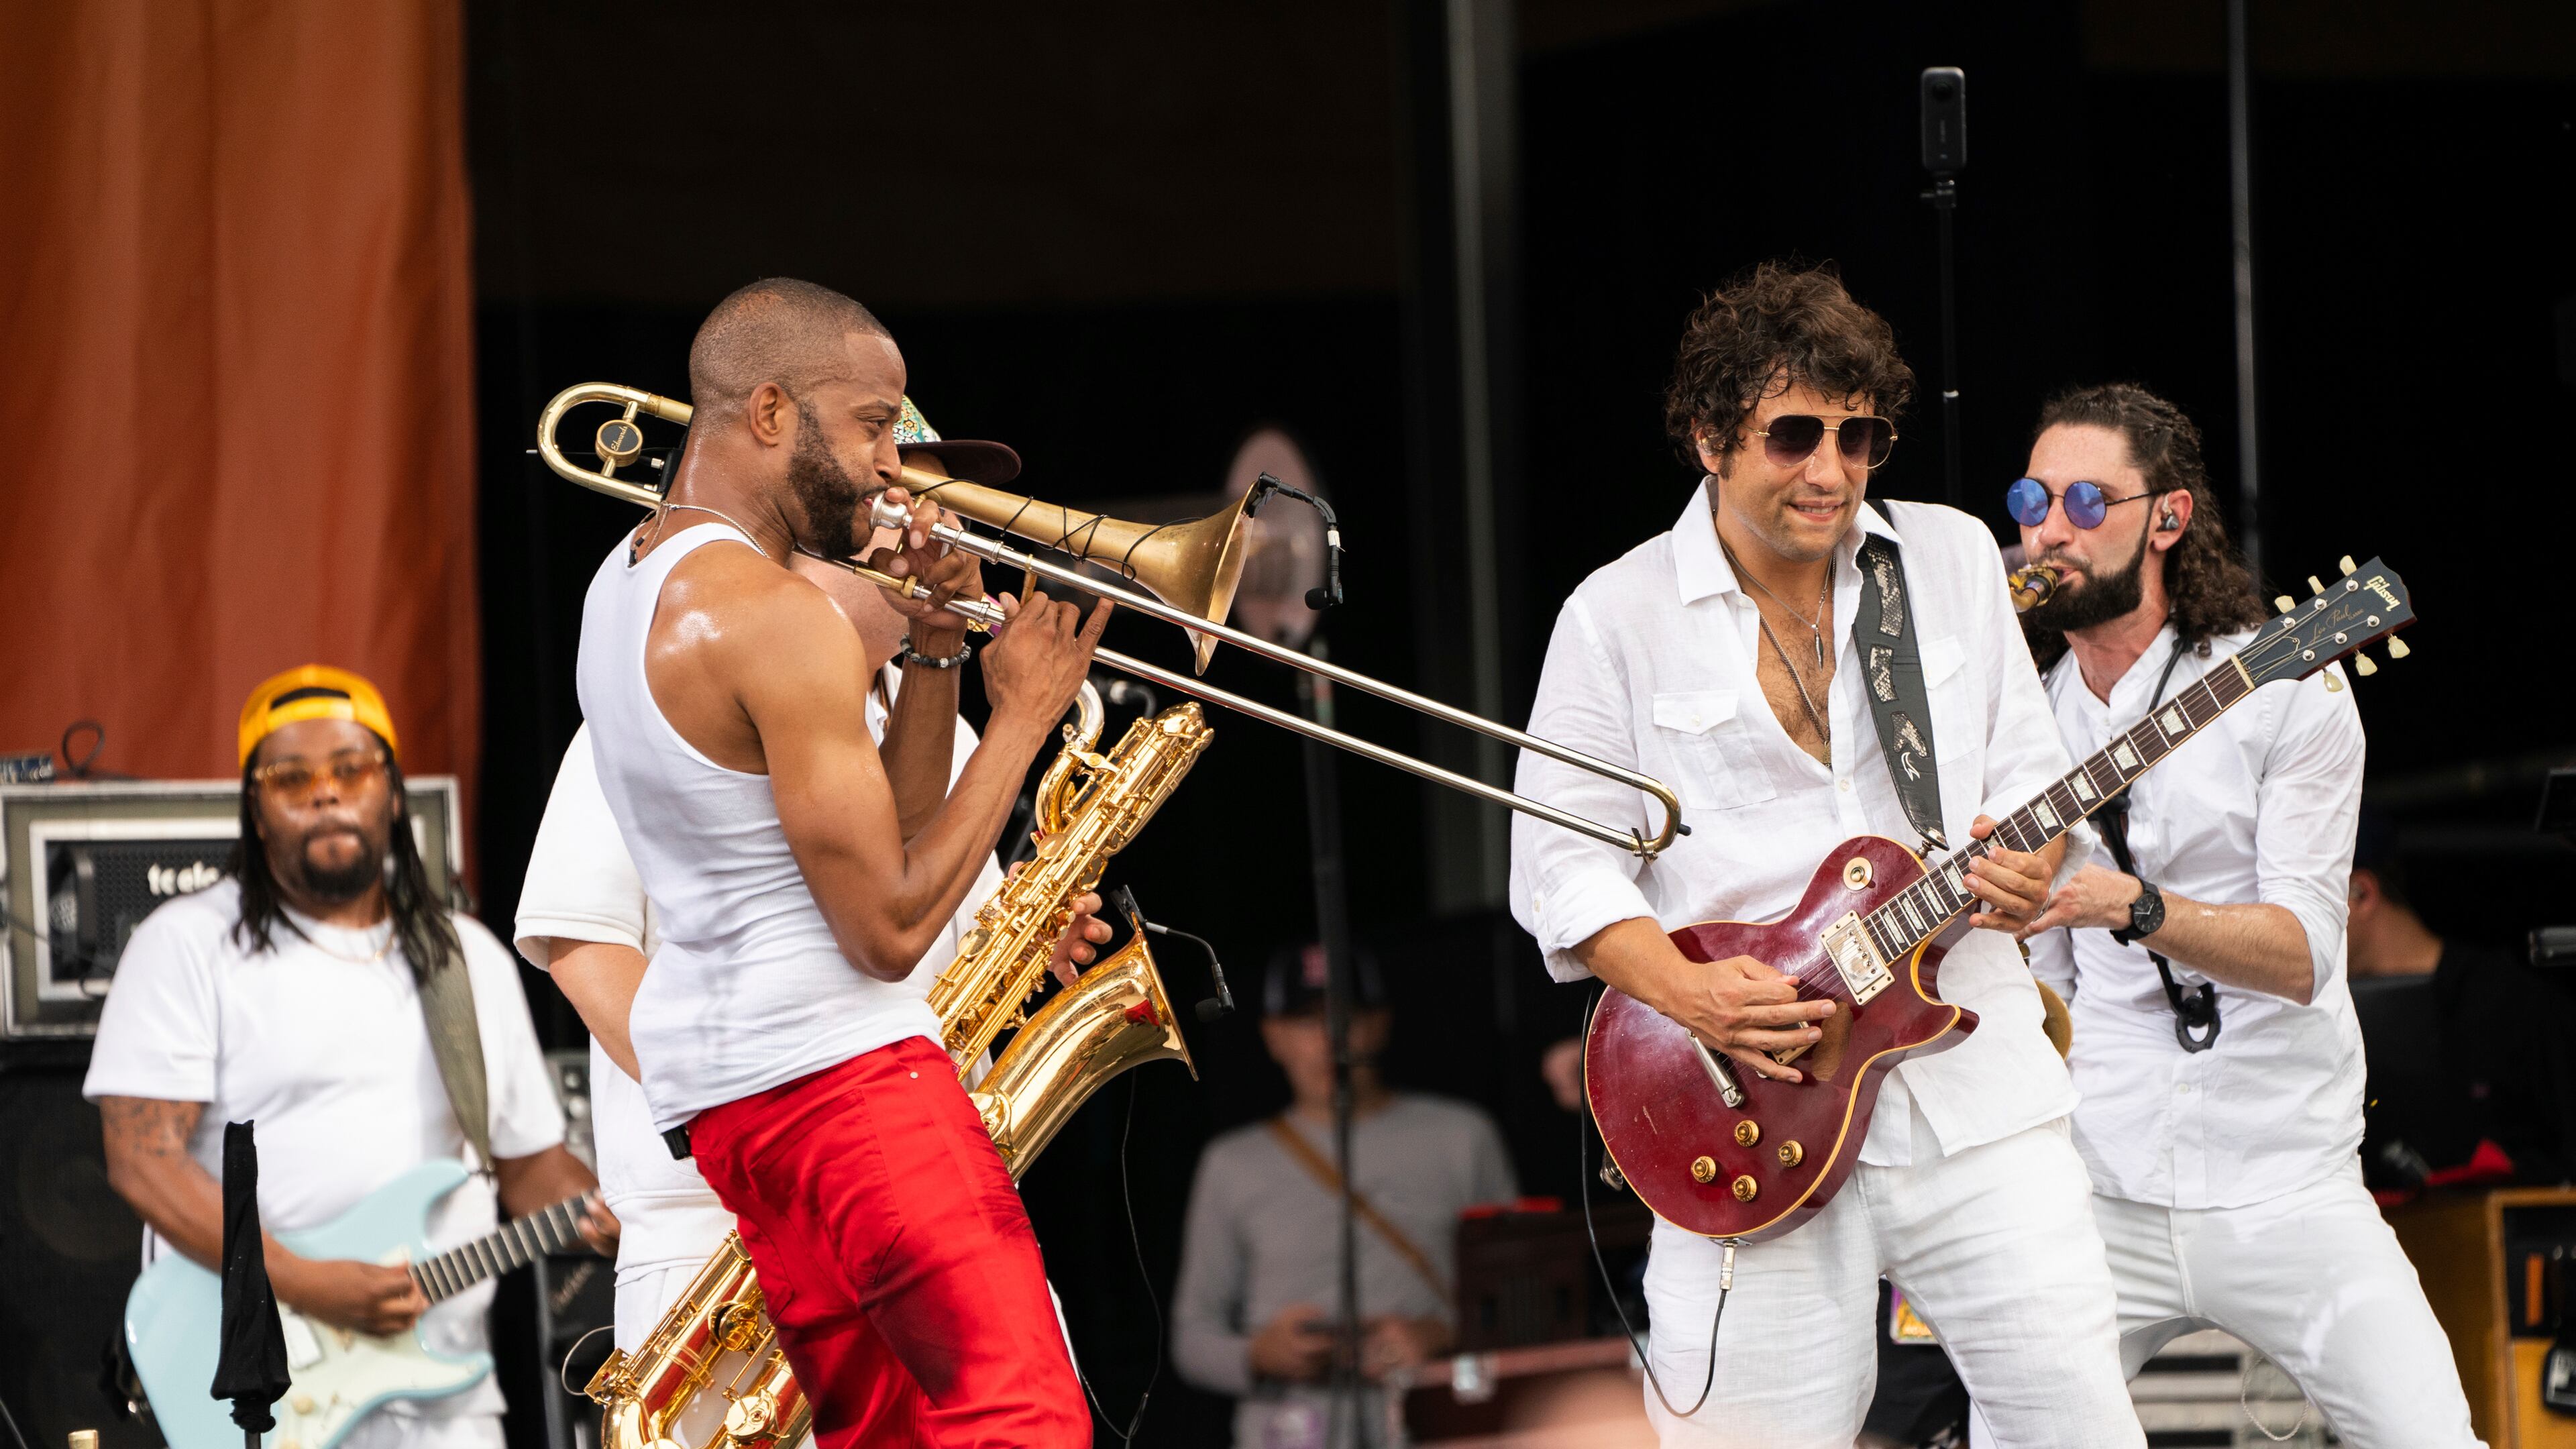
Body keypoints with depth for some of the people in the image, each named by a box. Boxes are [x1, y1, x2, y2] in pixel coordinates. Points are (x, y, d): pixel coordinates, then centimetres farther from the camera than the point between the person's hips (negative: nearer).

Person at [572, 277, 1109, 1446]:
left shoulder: (629, 584, 16)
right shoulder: (777, 617, -15)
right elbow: (892, 928, -15)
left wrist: (935, 655, 8)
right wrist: (1023, 717, -7)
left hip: (711, 1084, 10)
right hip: (838, 1072, -10)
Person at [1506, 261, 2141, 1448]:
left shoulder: (1952, 559, 9)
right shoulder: (1618, 618, 0)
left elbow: (2030, 767, 14)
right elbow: (1560, 862, 1)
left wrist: (2029, 862, -9)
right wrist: (1687, 994, -15)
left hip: (1973, 1095, 2)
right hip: (1758, 1125, -2)